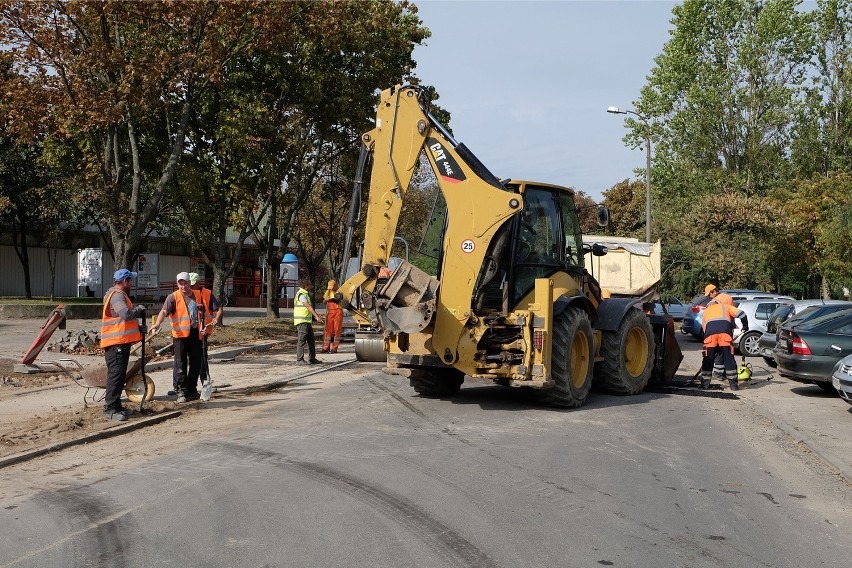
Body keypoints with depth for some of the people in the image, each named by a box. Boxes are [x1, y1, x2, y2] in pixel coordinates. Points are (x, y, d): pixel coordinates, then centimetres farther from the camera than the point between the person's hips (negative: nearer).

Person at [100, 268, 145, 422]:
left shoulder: (119, 295, 22)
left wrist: (138, 328, 12)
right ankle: (110, 409, -7)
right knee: (116, 375, -9)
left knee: (119, 375, 15)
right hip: (116, 343, -11)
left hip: (121, 342, 11)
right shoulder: (117, 296, -13)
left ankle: (116, 407, 22)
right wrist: (139, 309, -11)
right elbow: (126, 314, -30)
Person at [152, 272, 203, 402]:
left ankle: (192, 390, 23)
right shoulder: (173, 297, -5)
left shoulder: (195, 296, 11)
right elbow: (164, 311, -20)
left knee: (196, 364, 10)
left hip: (195, 334, 5)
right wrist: (158, 323, -37)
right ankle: (181, 392, 2)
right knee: (180, 364, -4)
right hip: (180, 335, -5)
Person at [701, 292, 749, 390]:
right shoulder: (725, 307, 30)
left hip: (710, 329, 1)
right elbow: (741, 314, 15)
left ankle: (705, 383, 11)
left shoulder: (706, 311, 36)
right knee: (729, 357, 7)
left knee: (708, 358, 10)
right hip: (725, 329, -1)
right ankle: (733, 384, 10)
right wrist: (745, 326, 29)